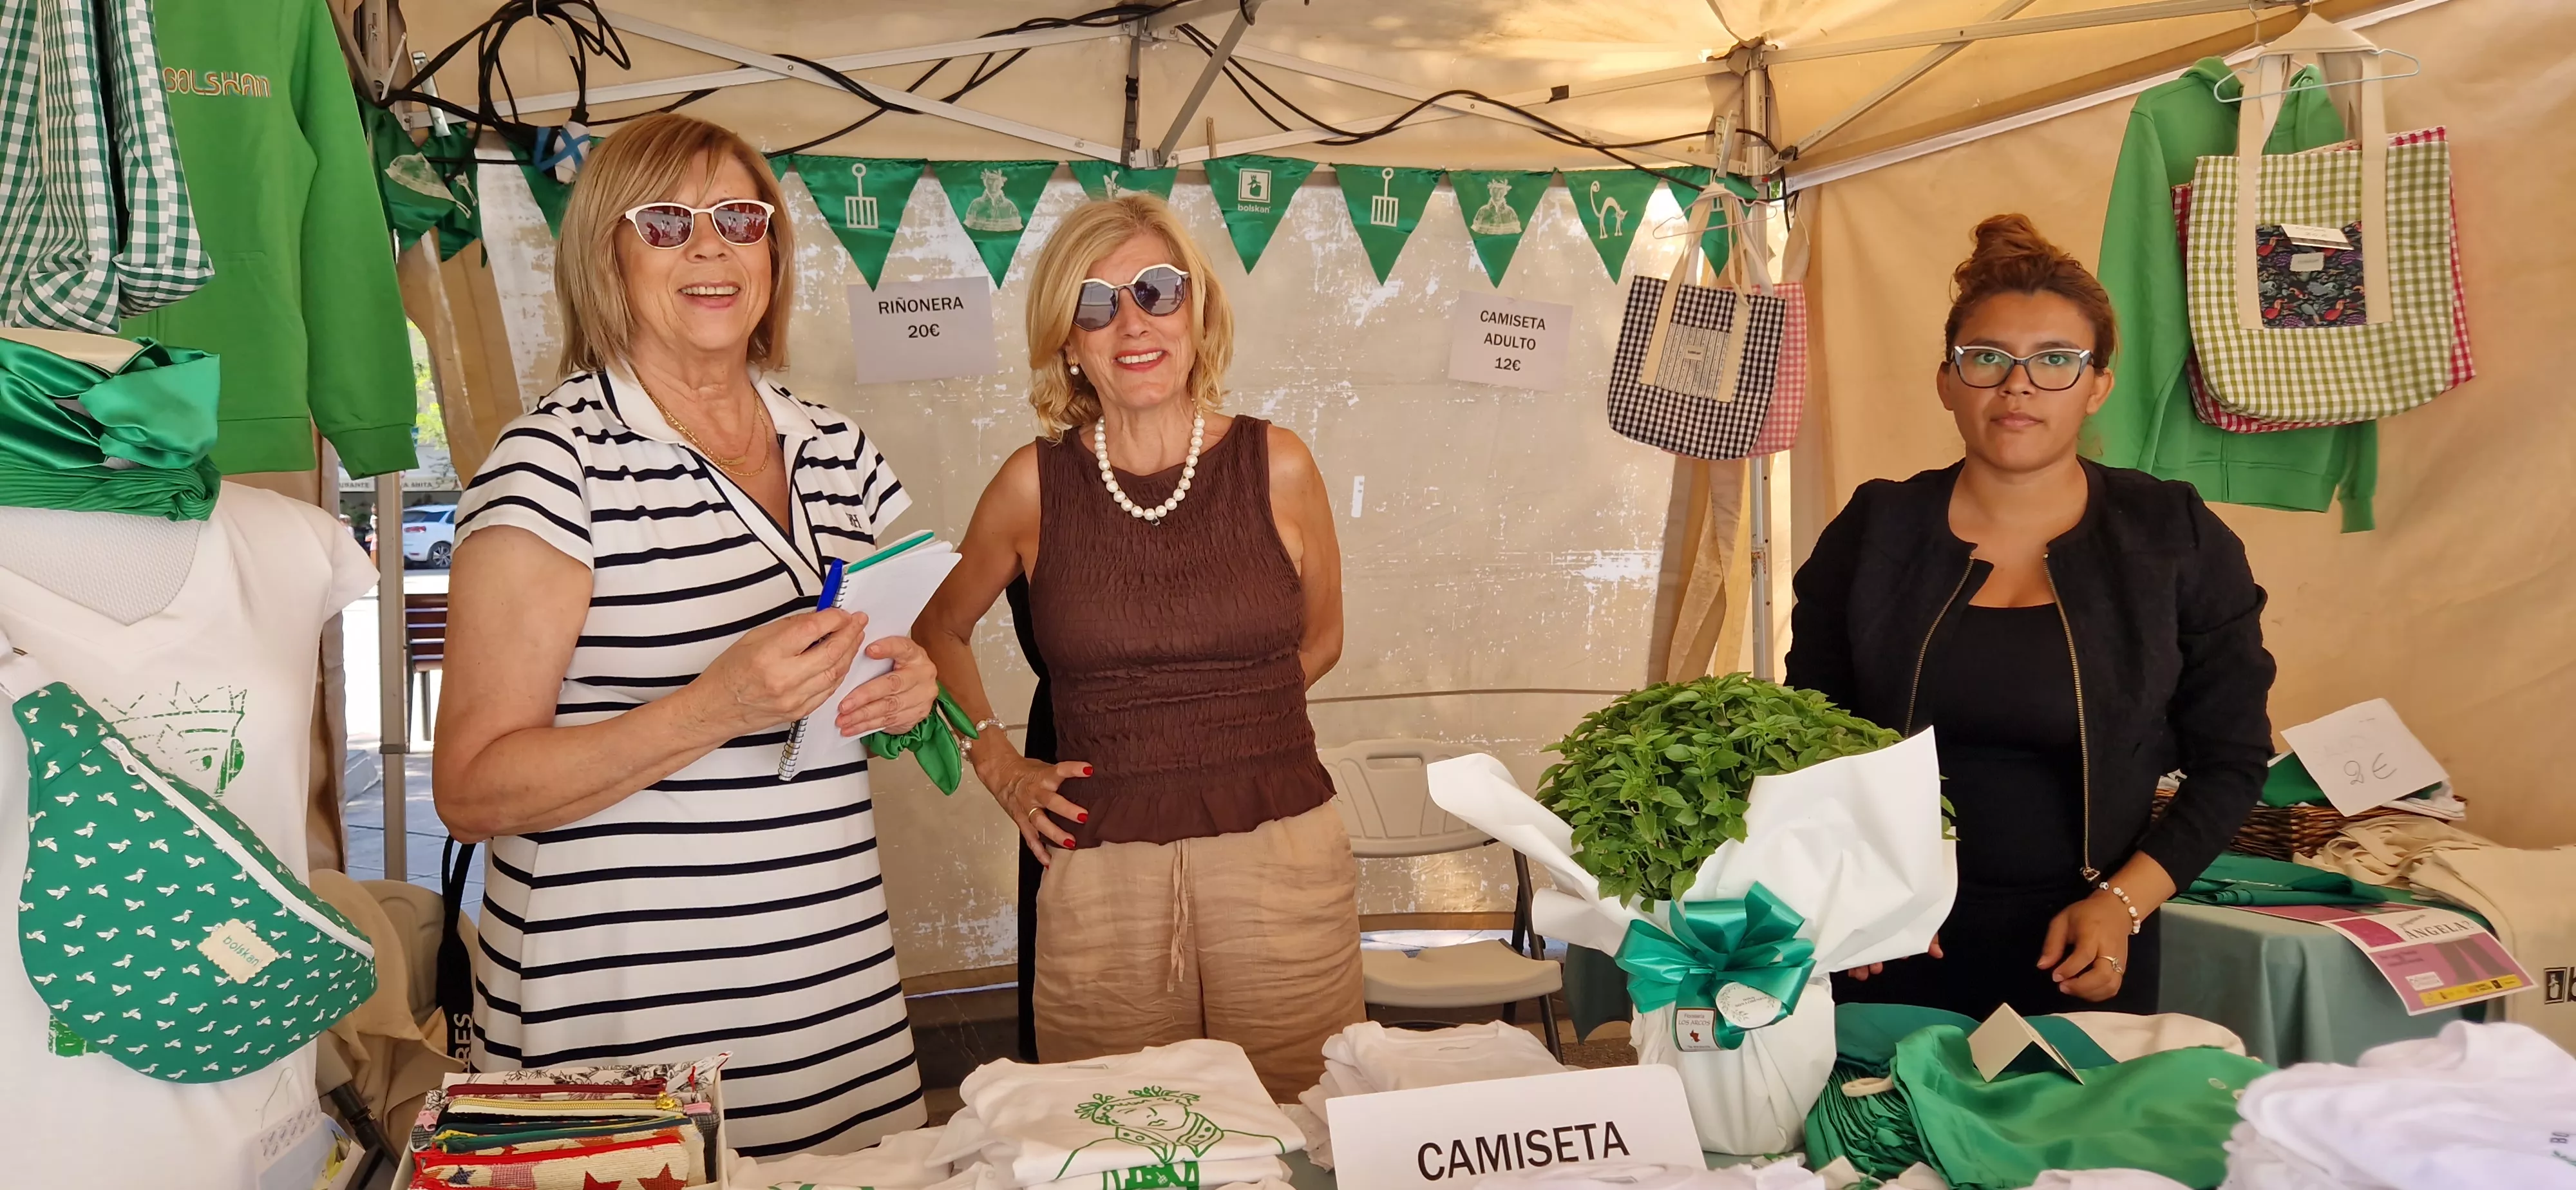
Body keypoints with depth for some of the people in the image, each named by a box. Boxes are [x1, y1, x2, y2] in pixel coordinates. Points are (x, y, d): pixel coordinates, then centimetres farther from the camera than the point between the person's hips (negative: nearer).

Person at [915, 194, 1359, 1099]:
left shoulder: (1276, 466, 1)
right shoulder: (1035, 484, 1)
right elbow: (941, 628, 17)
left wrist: (1231, 712, 10)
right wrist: (998, 767, 9)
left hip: (1283, 862, 0)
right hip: (1103, 880, 0)